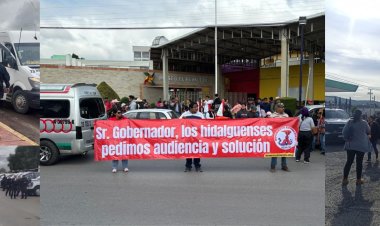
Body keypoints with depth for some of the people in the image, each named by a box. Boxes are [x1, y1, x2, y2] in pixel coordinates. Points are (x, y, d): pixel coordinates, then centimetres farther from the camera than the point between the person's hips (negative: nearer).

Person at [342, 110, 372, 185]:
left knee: (349, 162, 7)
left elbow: (344, 132, -3)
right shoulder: (364, 123, -6)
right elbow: (368, 131, 10)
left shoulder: (349, 122, -2)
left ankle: (345, 179, 8)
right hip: (361, 146, -2)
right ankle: (358, 180, 14)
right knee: (359, 162, 7)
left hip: (350, 145, 2)